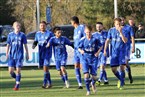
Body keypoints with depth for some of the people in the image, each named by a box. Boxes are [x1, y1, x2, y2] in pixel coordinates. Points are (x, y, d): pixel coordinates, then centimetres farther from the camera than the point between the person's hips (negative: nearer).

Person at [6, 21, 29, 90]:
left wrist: (27, 54, 6)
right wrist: (7, 54, 5)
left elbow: (25, 45, 6)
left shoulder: (22, 35, 2)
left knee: (18, 70, -8)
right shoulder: (10, 35, 6)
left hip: (19, 56, -2)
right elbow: (8, 45, 12)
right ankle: (17, 79, 24)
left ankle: (17, 85, -1)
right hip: (12, 56, 2)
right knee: (11, 71, -3)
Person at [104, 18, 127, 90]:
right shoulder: (111, 30, 3)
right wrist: (105, 50, 5)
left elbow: (125, 41, -18)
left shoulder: (123, 31, -5)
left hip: (121, 51, -3)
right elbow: (108, 40, 11)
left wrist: (121, 32, -26)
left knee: (122, 67, -14)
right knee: (113, 69, 0)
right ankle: (120, 79, 27)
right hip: (114, 52, 3)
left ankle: (121, 84, -3)